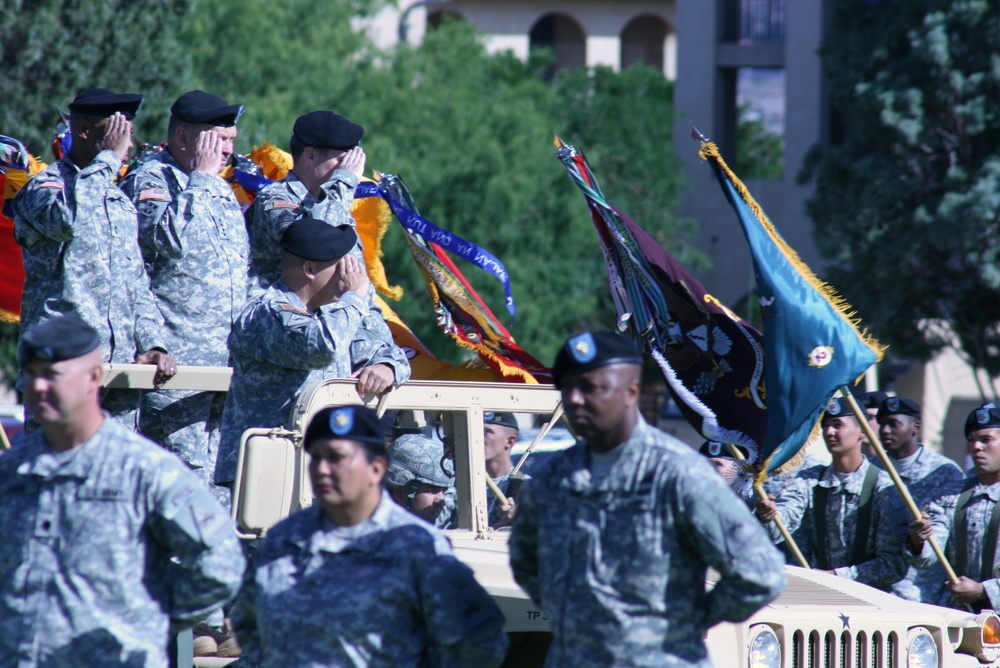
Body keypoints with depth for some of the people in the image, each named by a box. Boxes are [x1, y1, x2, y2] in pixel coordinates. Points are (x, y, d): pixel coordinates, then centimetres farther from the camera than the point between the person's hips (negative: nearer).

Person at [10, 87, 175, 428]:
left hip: (123, 372, 7)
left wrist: (152, 343, 7)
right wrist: (108, 158, -13)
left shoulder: (120, 201, 21)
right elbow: (68, 219, -26)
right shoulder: (42, 187, -2)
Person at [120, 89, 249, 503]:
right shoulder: (149, 182, -5)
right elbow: (172, 238, -24)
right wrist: (202, 177, -14)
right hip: (175, 362, -8)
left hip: (227, 367, 8)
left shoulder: (221, 191, 21)